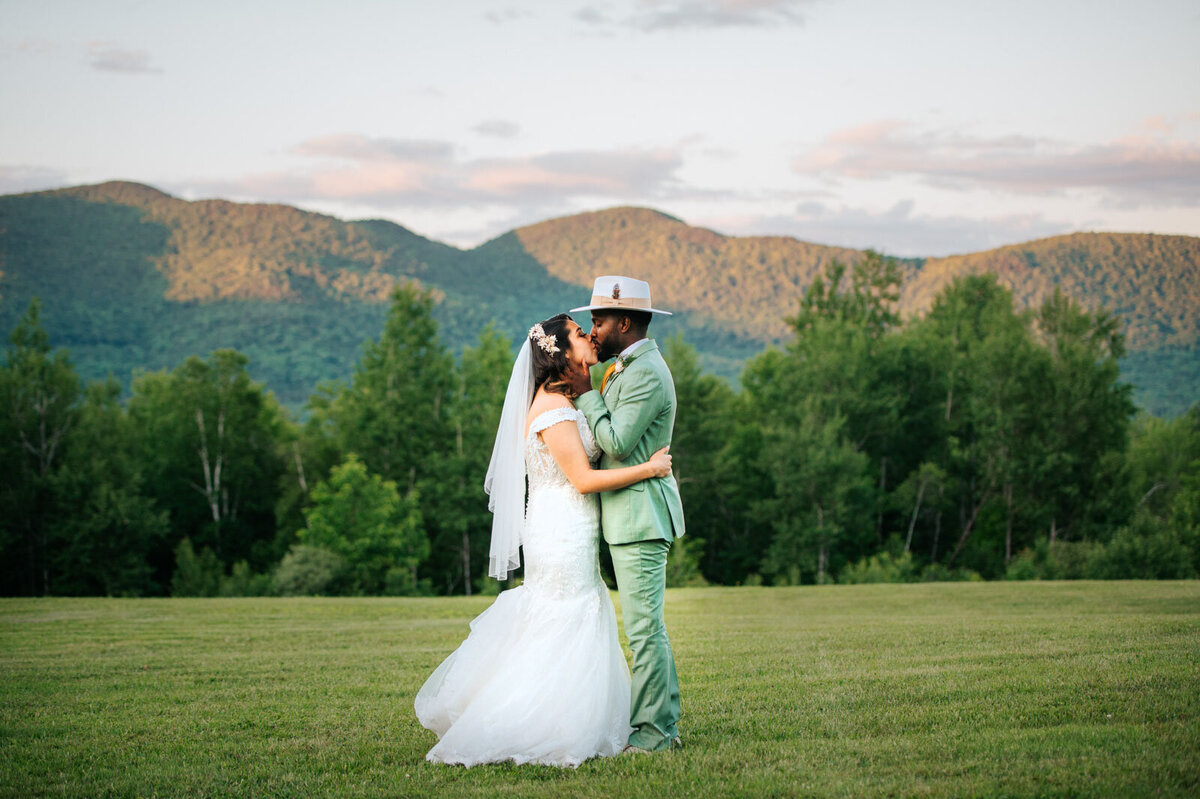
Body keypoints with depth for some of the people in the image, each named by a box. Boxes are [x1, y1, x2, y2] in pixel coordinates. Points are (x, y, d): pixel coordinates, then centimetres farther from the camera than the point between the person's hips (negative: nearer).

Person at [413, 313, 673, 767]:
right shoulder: (553, 410, -18)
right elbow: (583, 479, -20)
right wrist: (649, 468, -16)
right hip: (563, 538, -10)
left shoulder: (564, 401, 13)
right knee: (567, 638, -5)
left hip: (563, 538, 10)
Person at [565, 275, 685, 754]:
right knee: (648, 627, 13)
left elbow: (617, 443, -20)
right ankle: (664, 727, 18)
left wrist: (586, 394, -11)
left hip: (640, 517, -11)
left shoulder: (646, 374, -15)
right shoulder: (628, 368, 18)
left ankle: (651, 735, -5)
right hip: (631, 518, 11)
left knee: (644, 628, -8)